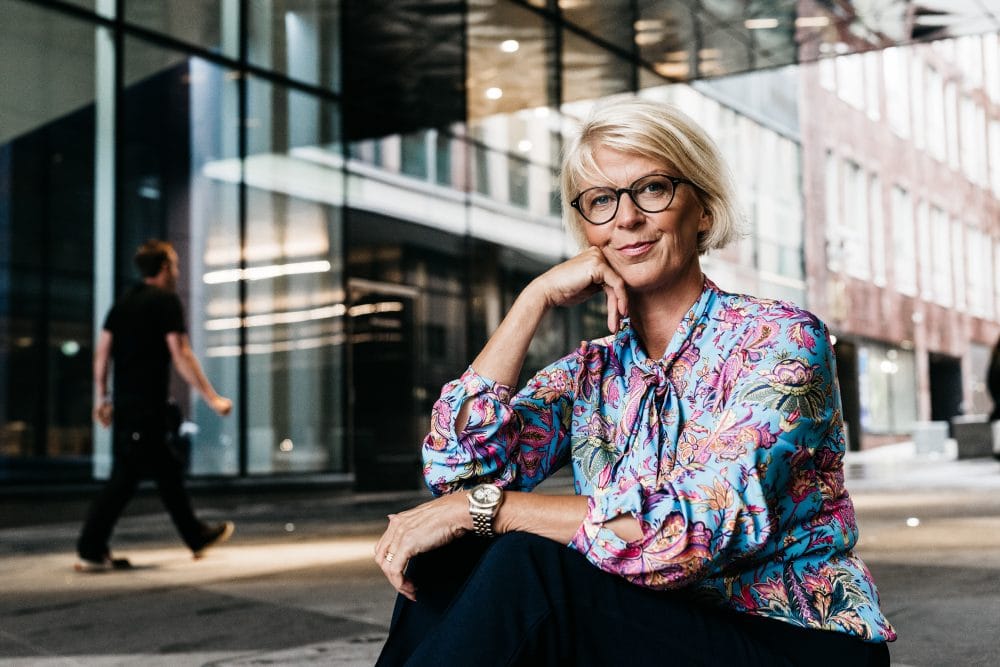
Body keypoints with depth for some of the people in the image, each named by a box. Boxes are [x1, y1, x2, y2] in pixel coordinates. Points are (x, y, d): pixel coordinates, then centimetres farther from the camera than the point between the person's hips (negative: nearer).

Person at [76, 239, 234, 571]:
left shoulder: (123, 304, 14)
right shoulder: (167, 301, -8)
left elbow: (102, 353, 12)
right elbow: (181, 355, -14)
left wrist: (101, 398, 18)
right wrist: (212, 398, -12)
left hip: (125, 404, 8)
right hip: (149, 405, -8)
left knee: (169, 470, 17)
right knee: (124, 477, -5)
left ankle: (196, 536, 29)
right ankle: (91, 550, -4)